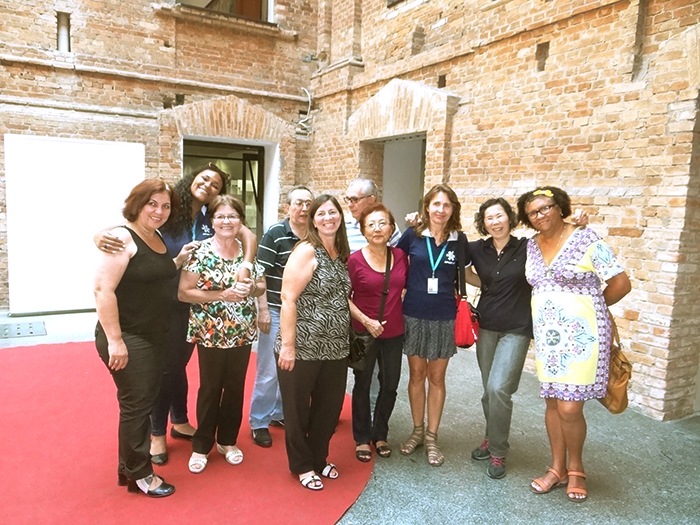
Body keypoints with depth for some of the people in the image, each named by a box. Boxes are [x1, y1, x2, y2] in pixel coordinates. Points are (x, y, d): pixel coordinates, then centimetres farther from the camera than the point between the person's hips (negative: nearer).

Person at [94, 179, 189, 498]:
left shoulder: (157, 239, 8)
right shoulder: (121, 237, -17)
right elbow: (103, 289, -22)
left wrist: (180, 261, 3)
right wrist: (114, 340, -24)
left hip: (152, 336, 9)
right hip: (126, 339, -9)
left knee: (144, 400, 17)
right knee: (135, 404, 2)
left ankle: (129, 467, 34)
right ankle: (139, 474, 20)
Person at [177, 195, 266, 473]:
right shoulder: (200, 252, -11)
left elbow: (262, 286, 11)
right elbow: (183, 292, -13)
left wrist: (251, 288, -13)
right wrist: (223, 294, -22)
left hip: (242, 332, 4)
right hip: (210, 333, -4)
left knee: (235, 387, 14)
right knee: (210, 389, 8)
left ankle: (228, 440, 33)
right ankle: (201, 446, 27)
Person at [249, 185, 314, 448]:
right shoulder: (274, 234, -10)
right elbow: (260, 275, -10)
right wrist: (263, 310, -13)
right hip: (277, 312, -5)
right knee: (269, 371, 2)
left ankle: (280, 412, 34)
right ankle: (259, 422, 18)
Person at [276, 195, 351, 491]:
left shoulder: (341, 254, 8)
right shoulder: (306, 251, -13)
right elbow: (288, 299, -17)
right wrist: (287, 344, -19)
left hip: (335, 349, 7)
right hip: (303, 348, -6)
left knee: (329, 408, 17)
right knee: (298, 409, 10)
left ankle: (319, 458, 38)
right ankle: (301, 465, 31)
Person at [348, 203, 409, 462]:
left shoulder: (400, 256, -3)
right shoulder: (355, 260, -13)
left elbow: (408, 285, 14)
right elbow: (345, 298, -9)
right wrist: (365, 320, -18)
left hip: (394, 332, 4)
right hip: (364, 332, -3)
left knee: (390, 385, 14)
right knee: (362, 385, 12)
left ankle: (380, 434, 36)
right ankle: (362, 438, 31)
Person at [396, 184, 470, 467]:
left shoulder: (458, 240, -1)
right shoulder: (413, 235, -4)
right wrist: (404, 285, -2)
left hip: (444, 318, 0)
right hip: (413, 315, 0)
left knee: (436, 378, 10)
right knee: (416, 375, 12)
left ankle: (432, 436, 25)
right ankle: (417, 430, 30)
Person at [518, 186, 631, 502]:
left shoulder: (586, 240, -9)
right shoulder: (531, 246, 7)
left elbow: (621, 284, -8)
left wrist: (587, 308, 3)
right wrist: (548, 310, 7)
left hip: (581, 334, -5)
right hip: (547, 335, 5)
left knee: (570, 408, -4)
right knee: (552, 403, 11)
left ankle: (575, 468, 22)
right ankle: (558, 469, 27)